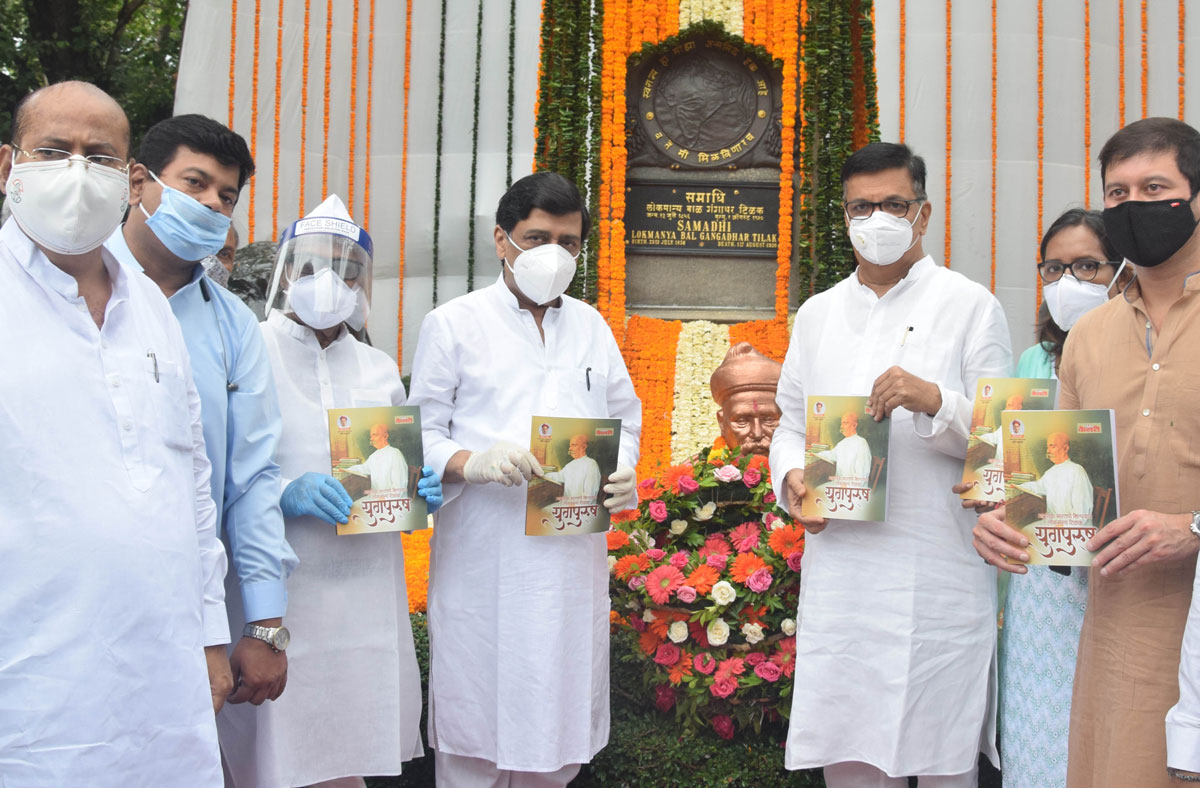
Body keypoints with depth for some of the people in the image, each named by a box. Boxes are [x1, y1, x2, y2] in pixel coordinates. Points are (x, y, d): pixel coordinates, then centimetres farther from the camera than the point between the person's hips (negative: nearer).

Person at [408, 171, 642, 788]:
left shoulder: (590, 326, 17)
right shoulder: (453, 325, 2)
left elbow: (625, 418, 20)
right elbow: (422, 435, -2)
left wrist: (624, 471, -1)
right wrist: (472, 463, -23)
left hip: (574, 554, 4)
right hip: (484, 559, -4)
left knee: (561, 733, 10)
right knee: (476, 737, 1)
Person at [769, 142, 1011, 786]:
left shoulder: (970, 306, 4)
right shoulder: (817, 314, 17)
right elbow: (791, 426, 20)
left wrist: (935, 401, -19)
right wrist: (793, 478, -1)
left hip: (938, 575, -3)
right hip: (838, 570, 4)